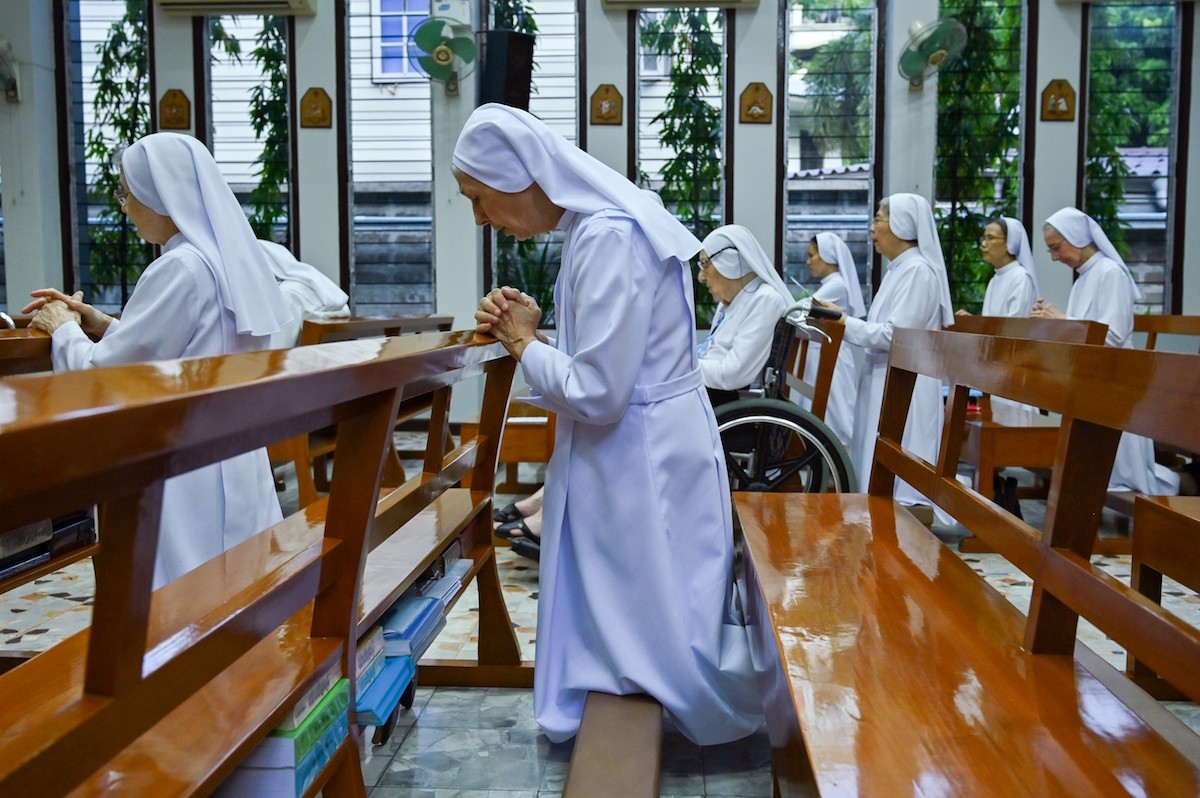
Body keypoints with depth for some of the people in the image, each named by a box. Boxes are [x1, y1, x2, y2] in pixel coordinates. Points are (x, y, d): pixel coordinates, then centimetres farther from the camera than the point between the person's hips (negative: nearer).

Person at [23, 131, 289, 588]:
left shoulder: (179, 269, -16)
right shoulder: (229, 259, 10)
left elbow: (101, 376, -13)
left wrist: (64, 330, 6)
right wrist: (101, 326, 14)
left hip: (187, 475, -9)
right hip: (235, 462, 9)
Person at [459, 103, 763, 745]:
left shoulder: (608, 239, -24)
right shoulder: (596, 225, 8)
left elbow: (596, 393, -25)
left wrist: (524, 342, -9)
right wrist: (525, 329, 0)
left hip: (645, 458, -9)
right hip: (625, 453, 9)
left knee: (656, 617, 7)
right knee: (613, 610, 20)